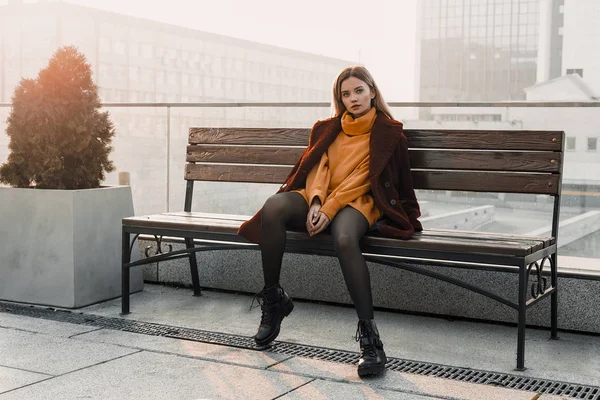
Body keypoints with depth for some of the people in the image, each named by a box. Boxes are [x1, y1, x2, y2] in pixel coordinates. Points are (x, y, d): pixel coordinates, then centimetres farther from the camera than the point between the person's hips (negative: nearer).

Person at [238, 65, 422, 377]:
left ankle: (369, 334, -40)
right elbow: (317, 167, 9)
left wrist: (329, 210, -17)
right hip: (319, 198, 4)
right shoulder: (328, 129, 22)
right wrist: (315, 203, -14)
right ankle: (272, 299, -17)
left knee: (344, 237, -41)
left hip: (359, 201, -4)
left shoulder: (387, 132, 8)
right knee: (273, 207, -30)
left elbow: (362, 177, -5)